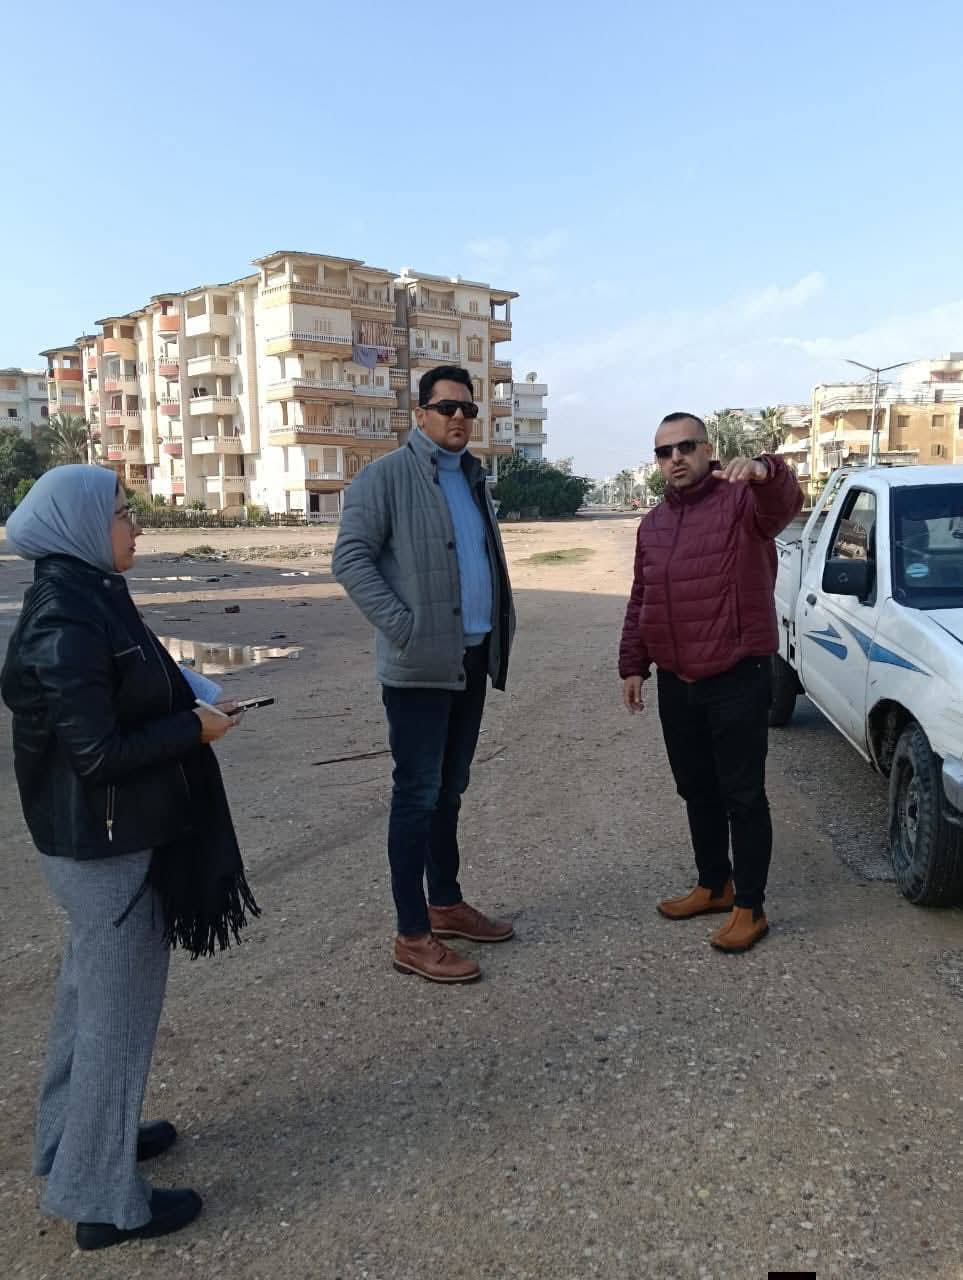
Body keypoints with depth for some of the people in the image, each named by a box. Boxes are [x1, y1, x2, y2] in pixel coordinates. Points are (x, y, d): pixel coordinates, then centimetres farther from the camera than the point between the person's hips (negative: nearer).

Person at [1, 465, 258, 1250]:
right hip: (106, 843, -10)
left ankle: (77, 1138, 43)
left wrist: (183, 705, 2)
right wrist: (195, 728, -15)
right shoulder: (68, 624, -24)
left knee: (92, 993, 23)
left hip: (99, 838, 10)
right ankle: (102, 1197, 23)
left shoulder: (86, 600, 5)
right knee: (119, 1010, 5)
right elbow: (97, 752, -24)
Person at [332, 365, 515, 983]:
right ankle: (413, 936, 7)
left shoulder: (474, 478, 17)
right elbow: (350, 558, -13)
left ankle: (446, 904, 29)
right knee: (419, 794, -2)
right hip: (420, 665, -7)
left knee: (450, 789, 16)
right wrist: (403, 627, -20)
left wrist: (504, 625, 11)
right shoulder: (386, 476, -7)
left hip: (473, 659, 7)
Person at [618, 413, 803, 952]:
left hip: (738, 678, -6)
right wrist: (633, 665, 14)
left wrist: (765, 471, -53)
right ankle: (714, 886, 33)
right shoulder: (653, 524, 13)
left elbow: (785, 501, -32)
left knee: (743, 795, 2)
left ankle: (751, 908, 15)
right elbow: (640, 602, 18)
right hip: (676, 683, 7)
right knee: (697, 791, 17)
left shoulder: (742, 501, -7)